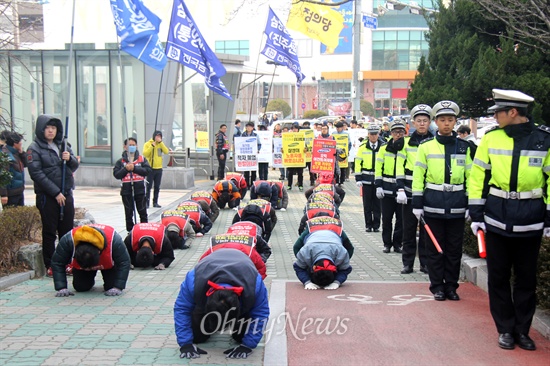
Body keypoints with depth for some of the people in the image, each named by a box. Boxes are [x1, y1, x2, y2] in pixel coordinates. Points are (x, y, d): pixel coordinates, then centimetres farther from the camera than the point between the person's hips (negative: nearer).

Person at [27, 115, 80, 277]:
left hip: (66, 194, 5)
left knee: (67, 231, 9)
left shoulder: (63, 145, 12)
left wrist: (70, 159, -7)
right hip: (47, 196, -5)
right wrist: (56, 193, -17)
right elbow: (37, 174, -13)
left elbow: (74, 167, 17)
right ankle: (50, 266, 7)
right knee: (49, 232, 0)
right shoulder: (34, 148, -5)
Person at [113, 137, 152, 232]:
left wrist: (134, 168, -17)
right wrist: (125, 169, -18)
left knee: (142, 211, 5)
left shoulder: (142, 159, 3)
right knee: (129, 212, 7)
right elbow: (116, 174, -4)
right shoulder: (120, 161, 3)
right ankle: (130, 231, 15)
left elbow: (148, 170, -10)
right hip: (126, 190, 1)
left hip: (139, 189, 0)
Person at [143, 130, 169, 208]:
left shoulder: (161, 144, 11)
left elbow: (166, 151, -6)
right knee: (149, 186, -7)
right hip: (150, 168, -5)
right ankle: (146, 202, -5)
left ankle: (155, 202, 15)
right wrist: (152, 146, -20)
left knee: (157, 187, 8)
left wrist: (161, 142, -12)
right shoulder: (148, 144, -3)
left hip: (159, 169, 5)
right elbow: (145, 154, -16)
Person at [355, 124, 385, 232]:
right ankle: (368, 225, 13)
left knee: (377, 203, 5)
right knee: (367, 203, 5)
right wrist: (358, 178, -2)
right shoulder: (362, 146, 2)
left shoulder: (383, 146, 2)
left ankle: (376, 225, 13)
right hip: (366, 179, 0)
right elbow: (358, 163, 3)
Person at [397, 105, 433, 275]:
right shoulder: (406, 141, 5)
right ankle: (408, 263, 12)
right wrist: (400, 189, -6)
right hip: (410, 191, 0)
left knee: (426, 229, 5)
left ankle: (425, 262, 14)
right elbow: (400, 167, 2)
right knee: (409, 229, 4)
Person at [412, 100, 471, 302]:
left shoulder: (464, 147, 8)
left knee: (454, 248, 7)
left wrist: (471, 204, 5)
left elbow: (470, 177, 10)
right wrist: (417, 203, -3)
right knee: (435, 248, 4)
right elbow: (418, 175, 1)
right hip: (433, 203, -1)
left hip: (457, 204, 2)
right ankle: (437, 286, 14)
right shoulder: (426, 146, 2)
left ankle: (451, 286, 18)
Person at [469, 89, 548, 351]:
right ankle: (506, 329, 20)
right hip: (496, 220, 1)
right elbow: (477, 177, 4)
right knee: (498, 277, 7)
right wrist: (476, 214, 0)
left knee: (526, 279, 9)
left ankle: (522, 330, 23)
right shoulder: (491, 139, 1)